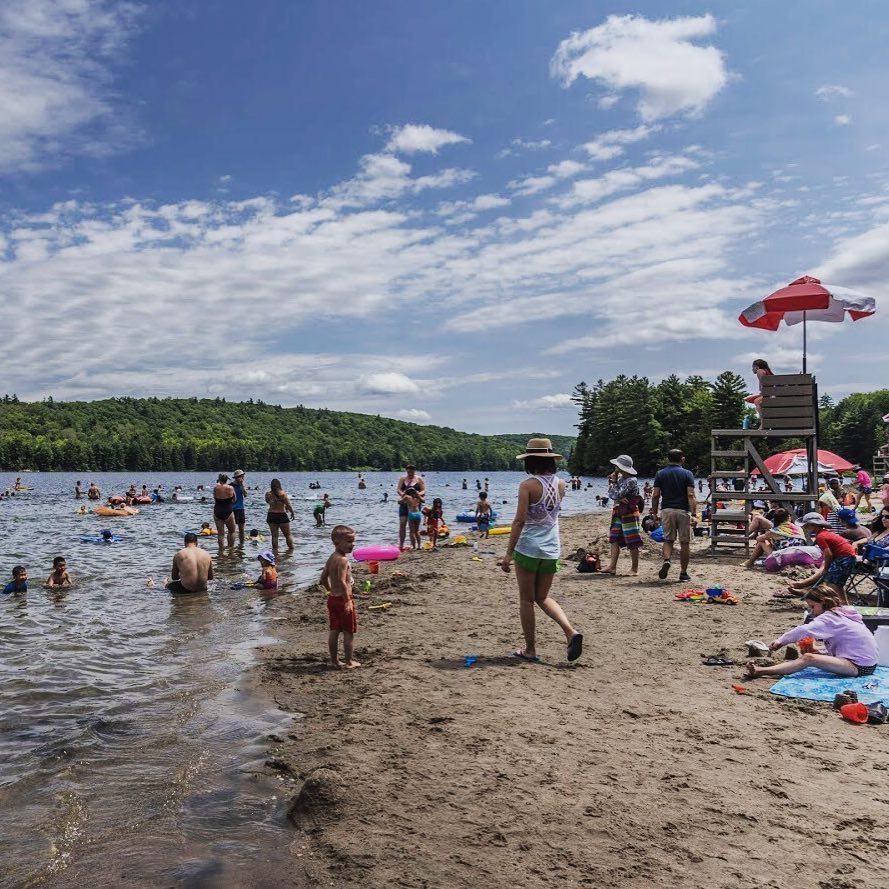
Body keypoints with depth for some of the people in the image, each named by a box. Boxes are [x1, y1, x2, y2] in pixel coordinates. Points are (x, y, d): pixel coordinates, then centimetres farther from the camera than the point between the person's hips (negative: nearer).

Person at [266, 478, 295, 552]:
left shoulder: (268, 494, -4)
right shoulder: (283, 493, -12)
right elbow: (288, 505, -8)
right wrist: (293, 513, 4)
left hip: (271, 515, 3)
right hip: (282, 515, -3)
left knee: (274, 535, 9)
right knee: (288, 534, 10)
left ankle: (275, 550, 7)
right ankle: (291, 549, 13)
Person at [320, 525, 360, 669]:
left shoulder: (331, 558, 9)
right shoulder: (343, 560, -19)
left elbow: (323, 577, 15)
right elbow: (342, 581, -26)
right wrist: (348, 600, -24)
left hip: (332, 598, 9)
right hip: (343, 599, -9)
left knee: (334, 631, 13)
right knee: (349, 632, 3)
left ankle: (334, 661, 21)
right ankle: (349, 661, 10)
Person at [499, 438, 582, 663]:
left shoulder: (528, 485, -13)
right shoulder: (561, 484, 3)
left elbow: (519, 520, -17)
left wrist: (509, 553, -13)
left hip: (528, 548, -5)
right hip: (552, 550, 5)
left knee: (526, 600, 8)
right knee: (543, 597, 18)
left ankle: (530, 650, 13)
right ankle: (571, 632, -2)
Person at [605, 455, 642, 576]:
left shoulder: (631, 481, -17)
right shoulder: (620, 478, 10)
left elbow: (615, 495, -22)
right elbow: (611, 494, 5)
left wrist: (613, 482, -10)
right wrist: (619, 498, -14)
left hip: (629, 514, -9)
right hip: (618, 513, 9)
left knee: (632, 543, 0)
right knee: (614, 540, 7)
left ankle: (634, 568, 8)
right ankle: (612, 567, 10)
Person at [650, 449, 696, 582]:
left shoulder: (660, 474, 5)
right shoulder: (687, 474, -1)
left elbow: (655, 495, 2)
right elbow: (691, 496, -9)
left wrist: (654, 513, 10)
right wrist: (694, 514, -10)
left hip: (666, 510, 2)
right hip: (683, 511, -2)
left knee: (668, 539, 11)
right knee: (685, 542, 6)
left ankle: (667, 560, -16)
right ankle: (683, 573, 9)